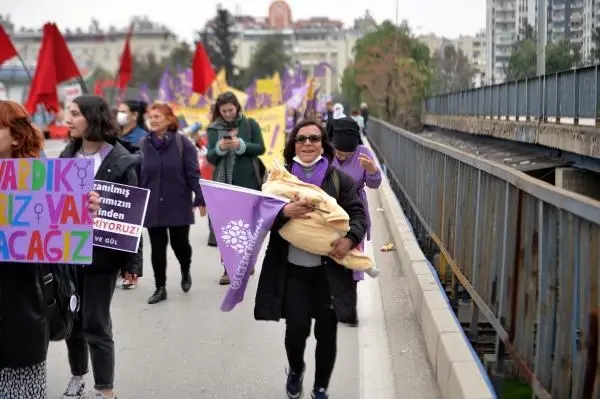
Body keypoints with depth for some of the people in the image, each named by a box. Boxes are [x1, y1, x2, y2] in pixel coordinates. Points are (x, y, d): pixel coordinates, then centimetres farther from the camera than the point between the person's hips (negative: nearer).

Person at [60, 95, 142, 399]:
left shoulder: (121, 162, -11)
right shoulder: (67, 156, 7)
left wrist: (132, 262, -10)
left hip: (101, 253, -5)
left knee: (95, 324, 2)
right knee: (72, 319, 15)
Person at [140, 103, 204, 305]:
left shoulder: (182, 143, -5)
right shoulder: (144, 145, 3)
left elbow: (193, 173, -6)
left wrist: (200, 198, -11)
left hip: (178, 204, -2)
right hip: (152, 206, 3)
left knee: (179, 243, 5)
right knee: (157, 247, 6)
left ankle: (186, 271, 36)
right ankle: (160, 288, 16)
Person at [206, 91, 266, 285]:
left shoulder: (250, 124, 2)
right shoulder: (214, 128, 5)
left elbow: (260, 148, -3)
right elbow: (210, 157, 2)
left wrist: (241, 145, -19)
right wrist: (219, 148, -18)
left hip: (247, 181, -1)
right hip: (223, 182, 1)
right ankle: (229, 267, 2)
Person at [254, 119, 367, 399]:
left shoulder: (339, 178, 3)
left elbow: (358, 214, -1)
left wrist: (350, 238, -21)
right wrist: (284, 211, -23)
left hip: (329, 269, 0)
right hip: (291, 269, 0)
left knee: (326, 332, 5)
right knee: (296, 328, -4)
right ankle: (295, 370, 31)